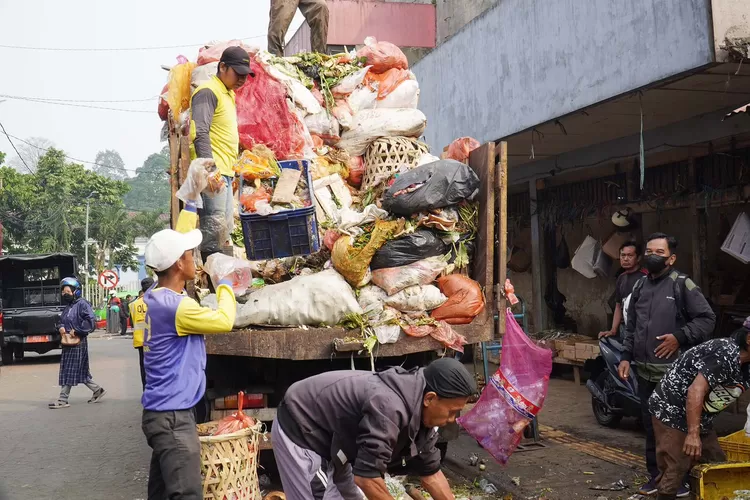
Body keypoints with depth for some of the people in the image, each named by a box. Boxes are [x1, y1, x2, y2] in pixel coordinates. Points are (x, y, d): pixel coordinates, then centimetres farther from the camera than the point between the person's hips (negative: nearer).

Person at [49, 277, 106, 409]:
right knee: (81, 371, 12)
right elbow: (62, 320, 26)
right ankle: (98, 390, 24)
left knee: (69, 372, -6)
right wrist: (60, 327, 3)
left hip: (78, 342, -9)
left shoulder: (82, 304, -11)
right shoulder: (67, 307, 15)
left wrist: (76, 331, -19)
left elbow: (91, 321, -20)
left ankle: (63, 400, -1)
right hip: (68, 343, 9)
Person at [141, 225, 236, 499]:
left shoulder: (156, 297, 8)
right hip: (172, 416, -10)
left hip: (165, 412, 10)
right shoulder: (174, 306, -21)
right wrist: (225, 288, 3)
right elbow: (224, 321, -15)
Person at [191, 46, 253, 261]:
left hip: (225, 171, 10)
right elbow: (200, 134, -19)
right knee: (214, 227, -14)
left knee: (225, 229, 11)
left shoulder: (228, 94, 21)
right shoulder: (208, 92, -9)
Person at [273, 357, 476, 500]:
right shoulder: (389, 408, -35)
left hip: (327, 439, 10)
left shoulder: (420, 414, -4)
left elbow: (430, 472, 8)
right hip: (298, 432, -10)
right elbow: (366, 477, -34)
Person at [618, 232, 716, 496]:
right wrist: (626, 357, 11)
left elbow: (707, 318, -7)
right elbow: (631, 326, 18)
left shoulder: (682, 284, -5)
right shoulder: (640, 286, 14)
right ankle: (656, 476, 24)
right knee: (651, 426, 12)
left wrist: (680, 338, -15)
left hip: (674, 372, -6)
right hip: (645, 371, 6)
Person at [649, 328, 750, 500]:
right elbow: (696, 391, -31)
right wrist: (693, 434, -34)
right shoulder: (726, 354, -25)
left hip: (700, 419, 10)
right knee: (674, 471, -10)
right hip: (672, 413, -10)